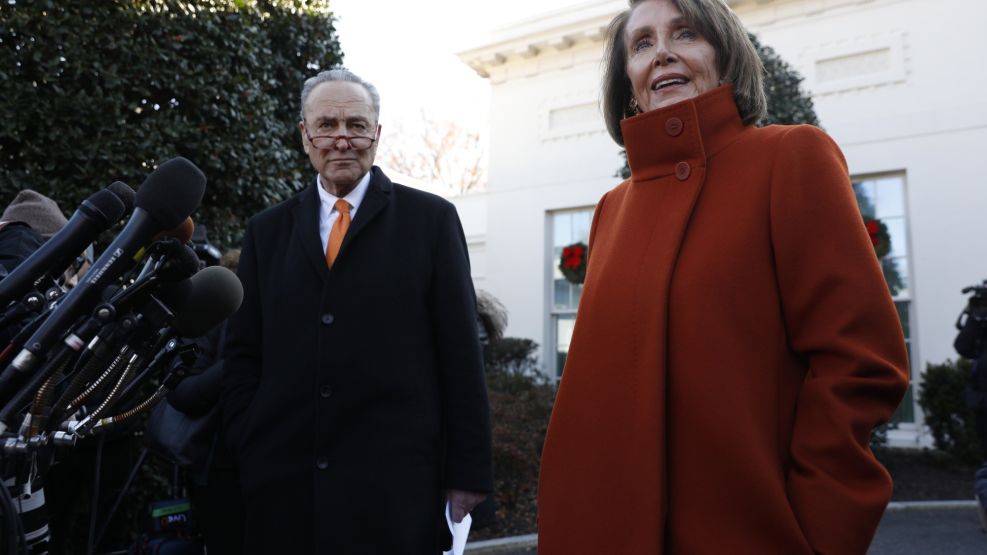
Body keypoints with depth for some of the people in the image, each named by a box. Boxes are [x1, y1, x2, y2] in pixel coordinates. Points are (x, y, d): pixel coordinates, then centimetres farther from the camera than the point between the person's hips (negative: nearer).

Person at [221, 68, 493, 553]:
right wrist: (241, 460, 3)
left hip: (393, 485, -2)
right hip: (282, 484, 3)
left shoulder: (431, 219, 1)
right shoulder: (267, 231, 10)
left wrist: (468, 472, -3)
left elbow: (460, 354, -2)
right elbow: (243, 355, 10)